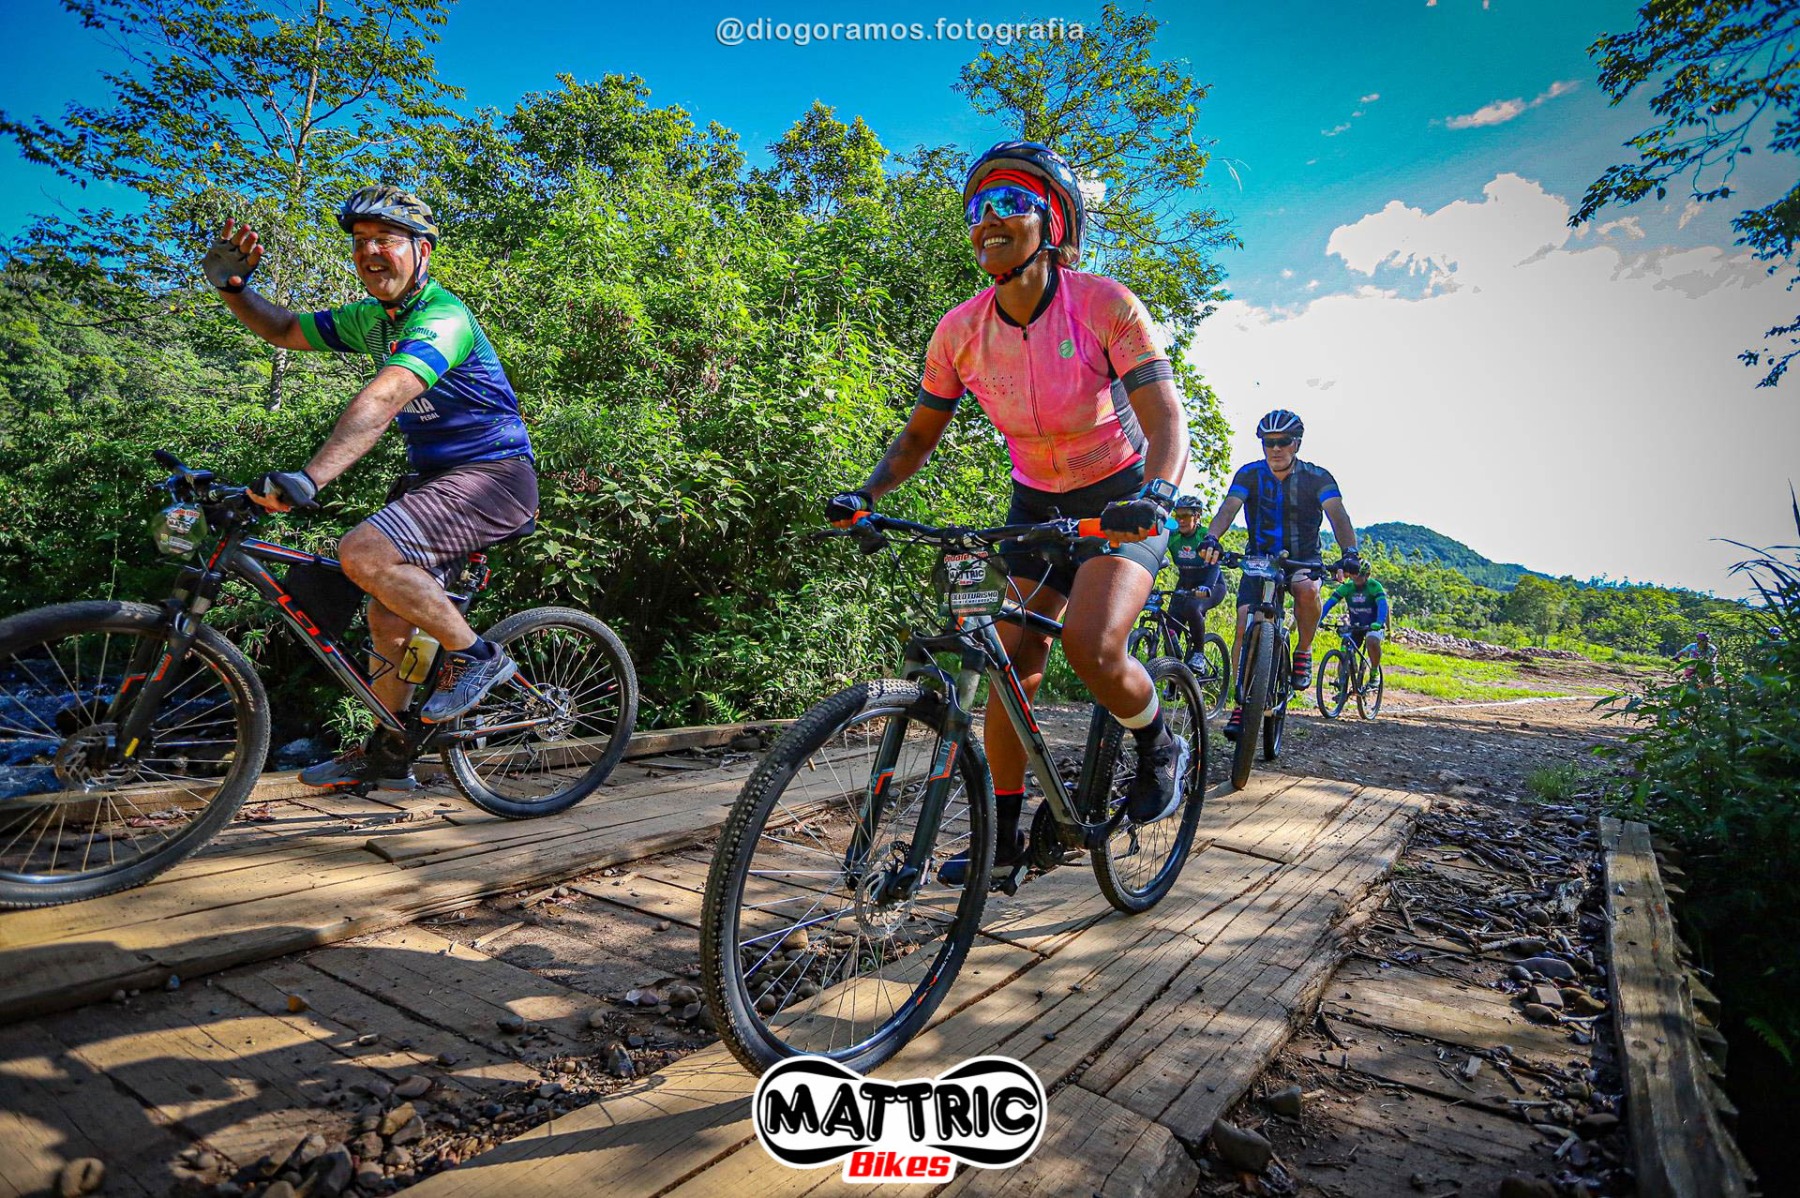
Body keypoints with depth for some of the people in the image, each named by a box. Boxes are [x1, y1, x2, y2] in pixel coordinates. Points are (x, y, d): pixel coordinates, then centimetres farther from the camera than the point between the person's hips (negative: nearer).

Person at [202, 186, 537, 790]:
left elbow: (380, 402, -33)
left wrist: (307, 480, -42)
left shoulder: (442, 317, -18)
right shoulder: (370, 318, 11)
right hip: (433, 475, 9)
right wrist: (232, 287, 3)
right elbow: (287, 330, 23)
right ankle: (387, 753, 24)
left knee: (364, 552, -28)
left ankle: (475, 654, -9)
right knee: (387, 614, 9)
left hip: (495, 475, -9)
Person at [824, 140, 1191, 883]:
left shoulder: (1104, 305, -19)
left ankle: (1159, 747, 6)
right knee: (1012, 668, -1)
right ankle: (1003, 836, 15)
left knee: (1090, 646, -27)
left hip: (1122, 500, -4)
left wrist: (1156, 494, -44)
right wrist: (866, 495, -16)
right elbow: (919, 436, 1)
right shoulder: (961, 332, -8)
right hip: (1036, 502, 4)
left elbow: (1165, 420, -25)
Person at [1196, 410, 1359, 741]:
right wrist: (1211, 537, -47)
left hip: (1302, 560, -1)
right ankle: (1242, 701, -3)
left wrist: (1350, 551, -46)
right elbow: (1228, 508, -25)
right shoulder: (1249, 474, -9)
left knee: (1307, 590, -36)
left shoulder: (1317, 477, -11)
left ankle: (1304, 651, -8)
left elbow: (1337, 514, -26)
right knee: (1245, 625, -15)